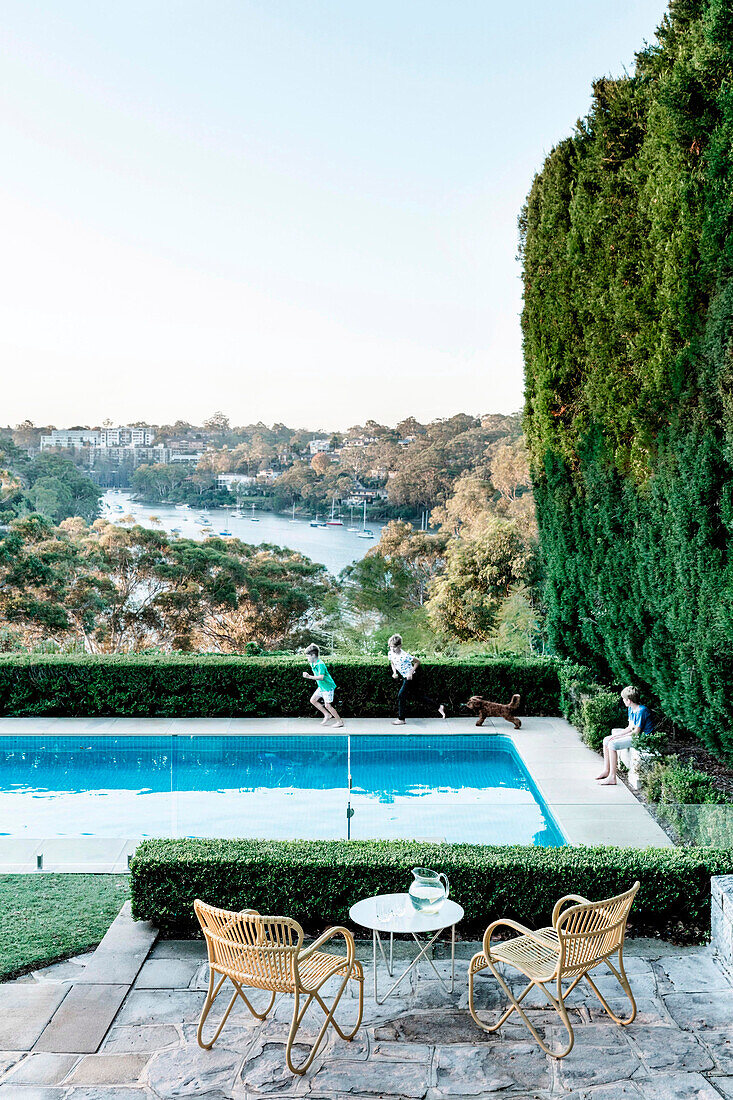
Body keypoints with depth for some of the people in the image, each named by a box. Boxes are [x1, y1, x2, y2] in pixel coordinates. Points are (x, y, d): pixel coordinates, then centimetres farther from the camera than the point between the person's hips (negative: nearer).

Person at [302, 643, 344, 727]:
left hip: (328, 687, -10)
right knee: (313, 700, 8)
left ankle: (340, 722, 6)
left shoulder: (320, 664, -24)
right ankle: (327, 715, 16)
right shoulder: (313, 664, 5)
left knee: (327, 705, -7)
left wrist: (309, 677, -39)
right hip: (321, 687, 10)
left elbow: (321, 677, -35)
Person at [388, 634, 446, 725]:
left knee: (401, 696, -10)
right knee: (418, 697, 13)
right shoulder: (390, 653, -5)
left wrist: (411, 672, -20)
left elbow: (417, 662, -15)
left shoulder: (404, 655, -25)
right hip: (405, 678, 8)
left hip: (411, 677, -8)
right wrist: (394, 673, -2)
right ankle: (439, 707, 23)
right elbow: (392, 663, 14)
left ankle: (401, 719, 1)